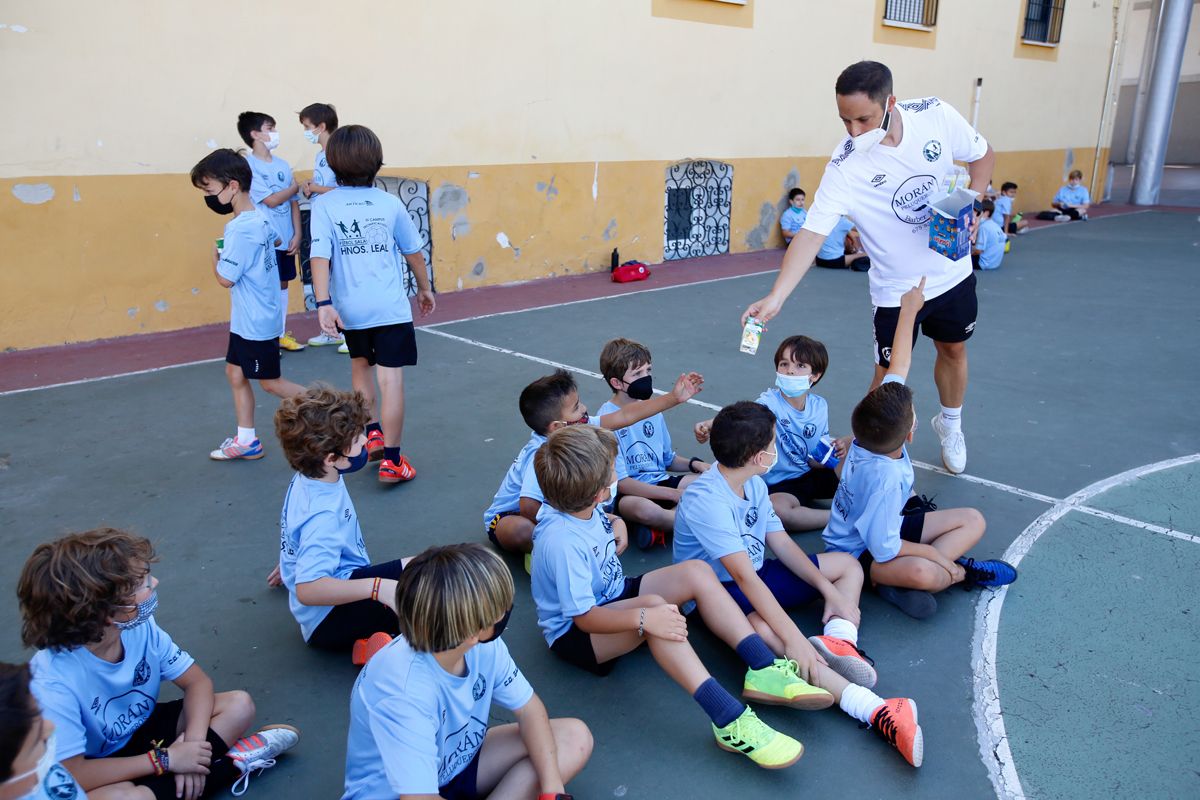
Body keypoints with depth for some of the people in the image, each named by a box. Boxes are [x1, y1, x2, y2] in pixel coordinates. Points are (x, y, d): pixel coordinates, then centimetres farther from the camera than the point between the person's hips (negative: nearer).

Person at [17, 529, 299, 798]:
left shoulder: (141, 628, -17)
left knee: (239, 705, -8)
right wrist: (167, 760, -29)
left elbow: (197, 681, -7)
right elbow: (72, 774, -30)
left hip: (144, 732, 6)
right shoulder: (53, 680, -32)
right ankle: (230, 764, -18)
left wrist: (193, 742, -24)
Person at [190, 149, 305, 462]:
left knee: (270, 382, 4)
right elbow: (275, 238, 26)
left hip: (256, 322, -10)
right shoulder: (259, 218, 3)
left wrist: (215, 255, -3)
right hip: (246, 319, 10)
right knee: (235, 373, 15)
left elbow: (225, 278, -22)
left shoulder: (240, 229, -24)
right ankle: (246, 441, 22)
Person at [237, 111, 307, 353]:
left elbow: (293, 202, 7)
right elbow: (271, 200, -16)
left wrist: (297, 234, 0)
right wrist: (295, 187, -2)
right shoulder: (247, 165, -10)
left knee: (282, 284, 13)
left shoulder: (282, 165, 7)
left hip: (286, 238, 6)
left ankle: (281, 334, 24)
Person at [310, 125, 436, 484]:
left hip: (350, 308, 2)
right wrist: (424, 289, 23)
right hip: (391, 308, -2)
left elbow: (320, 256, -13)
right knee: (390, 379, -1)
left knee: (361, 366, 26)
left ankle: (373, 436, 34)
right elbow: (413, 252, 9)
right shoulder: (390, 203, 1)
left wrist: (324, 303, -16)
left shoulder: (324, 205, -2)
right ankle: (390, 461, 0)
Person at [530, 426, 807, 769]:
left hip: (612, 598, 9)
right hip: (573, 635, -9)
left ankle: (763, 671, -18)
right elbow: (583, 617, -31)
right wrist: (643, 618, -40)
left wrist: (615, 525, 3)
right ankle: (731, 722, -44)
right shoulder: (561, 542, -32)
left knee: (696, 571, -11)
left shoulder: (581, 508, -7)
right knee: (654, 605, -39)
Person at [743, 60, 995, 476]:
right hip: (896, 289, -3)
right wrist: (775, 297, -42)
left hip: (953, 272, 4)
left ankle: (950, 425, 49)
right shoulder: (846, 166, -27)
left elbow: (982, 155, 1)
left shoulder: (937, 115, -18)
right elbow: (812, 232, -32)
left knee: (953, 350, 21)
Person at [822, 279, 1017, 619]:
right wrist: (934, 552, -18)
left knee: (973, 521, 6)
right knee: (921, 571, -41)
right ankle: (960, 572, -7)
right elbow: (884, 549, -32)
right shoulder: (885, 477, -36)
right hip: (858, 552, -10)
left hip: (887, 526, 10)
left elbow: (897, 367, -2)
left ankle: (905, 579, -8)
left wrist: (908, 311, 3)